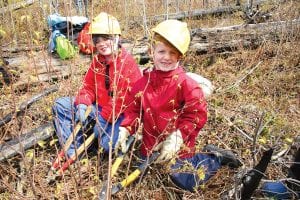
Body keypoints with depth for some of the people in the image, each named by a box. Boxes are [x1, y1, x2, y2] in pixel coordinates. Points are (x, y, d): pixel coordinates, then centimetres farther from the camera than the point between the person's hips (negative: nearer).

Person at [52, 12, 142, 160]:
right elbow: (88, 86, 8)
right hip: (99, 107, 8)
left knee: (109, 144, -34)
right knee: (60, 105, 3)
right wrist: (82, 105, -13)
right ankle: (74, 149, -2)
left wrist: (103, 119, -21)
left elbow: (123, 98, -23)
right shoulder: (97, 60, 5)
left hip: (120, 114, -7)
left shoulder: (127, 62, -19)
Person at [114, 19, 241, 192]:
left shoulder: (186, 83, -19)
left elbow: (197, 115, -21)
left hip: (178, 146, -6)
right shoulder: (143, 82, -3)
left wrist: (176, 138, -29)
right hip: (151, 144, 6)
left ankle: (215, 158, 22)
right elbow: (133, 110, 3)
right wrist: (125, 130, -13)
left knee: (186, 182, -5)